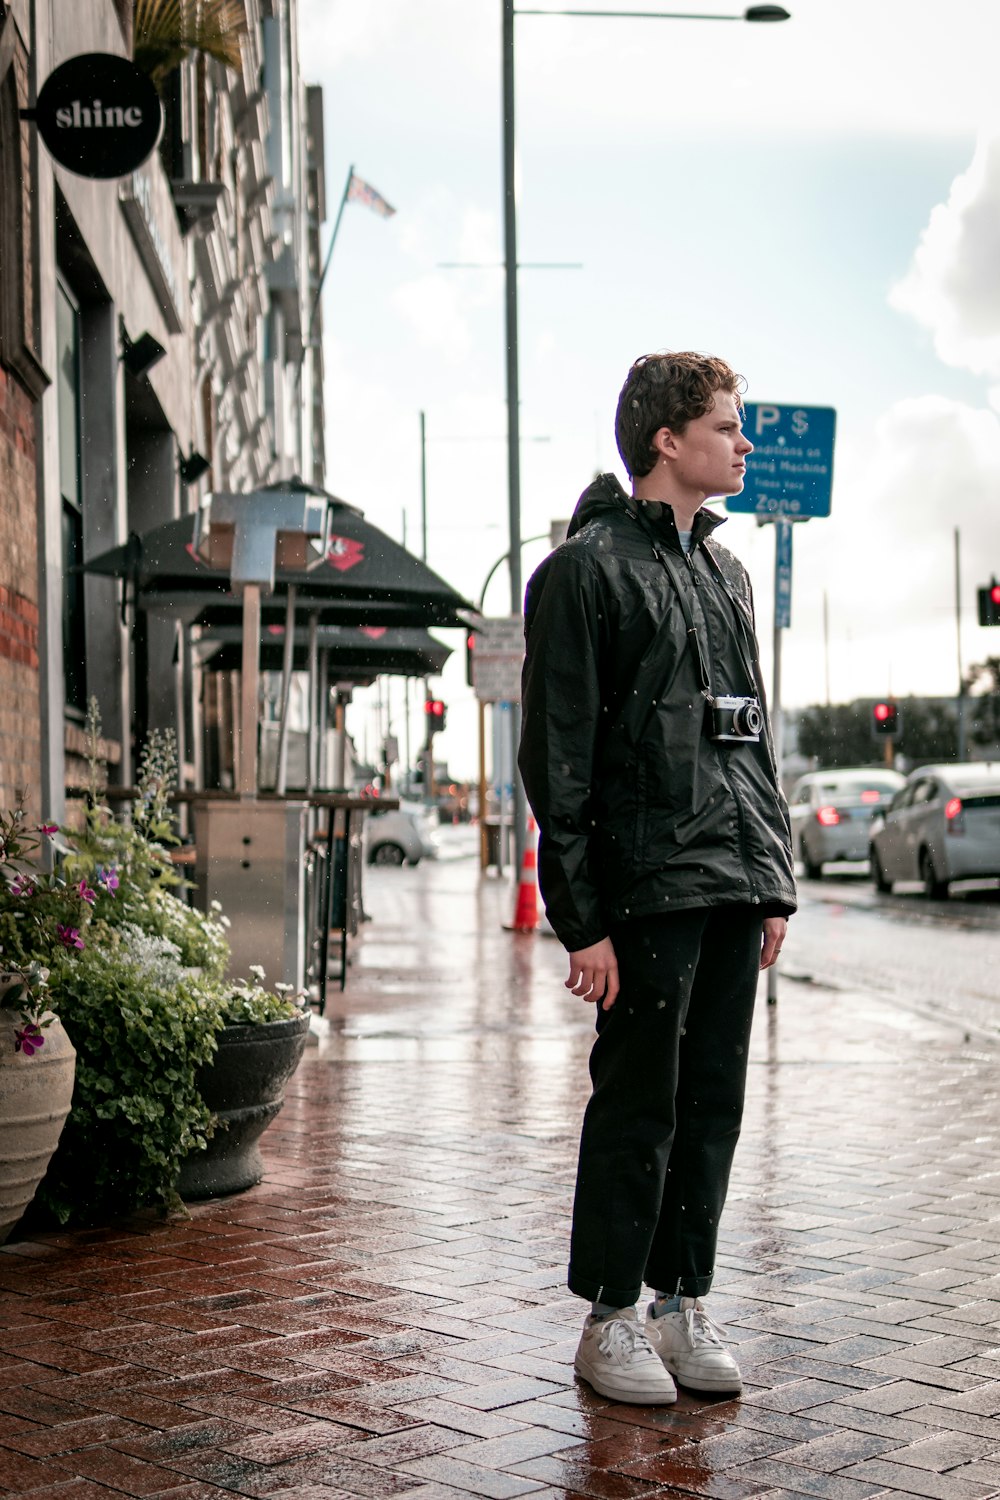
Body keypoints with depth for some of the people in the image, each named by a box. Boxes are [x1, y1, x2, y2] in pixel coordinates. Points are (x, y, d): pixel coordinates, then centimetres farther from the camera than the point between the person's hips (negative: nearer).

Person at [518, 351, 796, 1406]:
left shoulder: (726, 570, 18)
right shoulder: (589, 568, -5)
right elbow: (556, 757, -10)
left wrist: (775, 880, 15)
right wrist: (582, 918, -15)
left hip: (733, 883, 7)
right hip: (647, 885, -7)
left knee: (713, 1104, 10)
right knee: (638, 1107, -1)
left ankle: (682, 1304, 21)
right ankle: (610, 1322, 11)